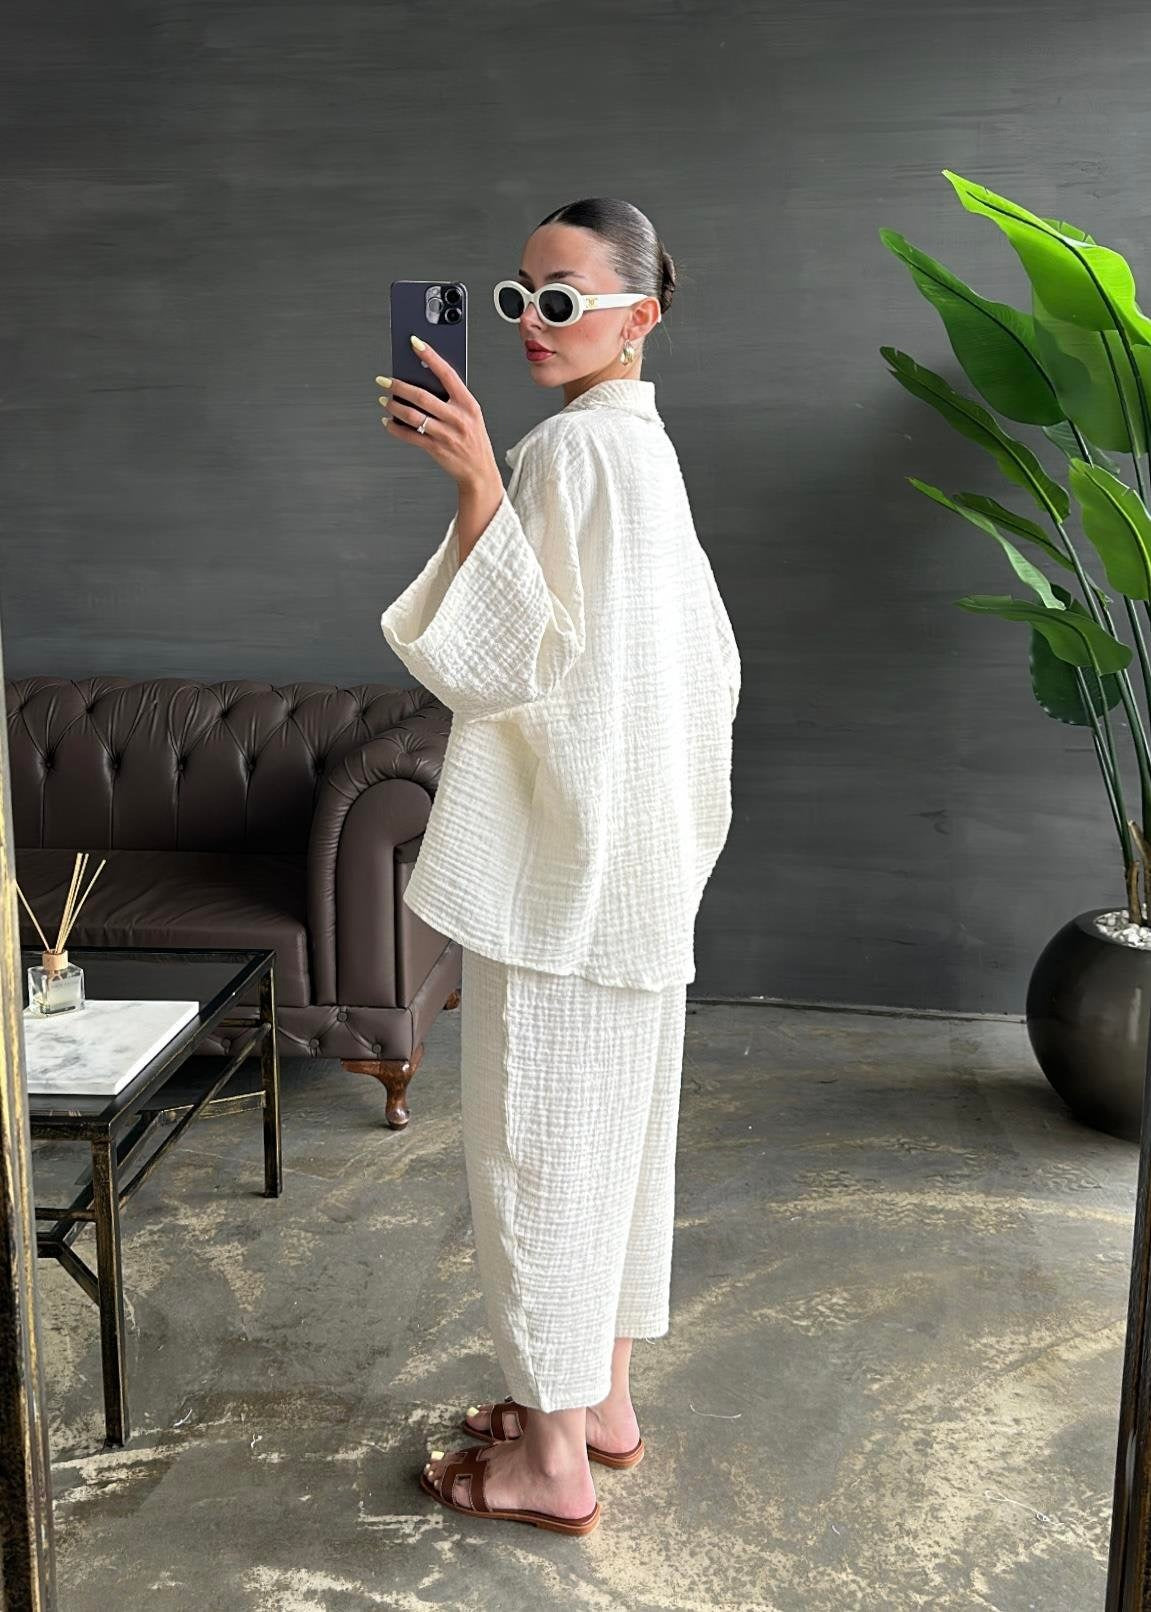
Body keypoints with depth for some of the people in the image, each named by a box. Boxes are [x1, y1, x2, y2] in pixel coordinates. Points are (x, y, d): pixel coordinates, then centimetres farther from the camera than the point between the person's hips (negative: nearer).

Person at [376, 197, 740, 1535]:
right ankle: (601, 1400, 31)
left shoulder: (570, 449, -16)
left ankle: (552, 1458, 14)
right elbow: (704, 664, 18)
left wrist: (476, 481, -28)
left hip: (558, 862, -10)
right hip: (638, 860, 10)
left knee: (539, 1138, 0)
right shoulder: (644, 444, 15)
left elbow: (519, 662, -21)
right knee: (612, 1125, 16)